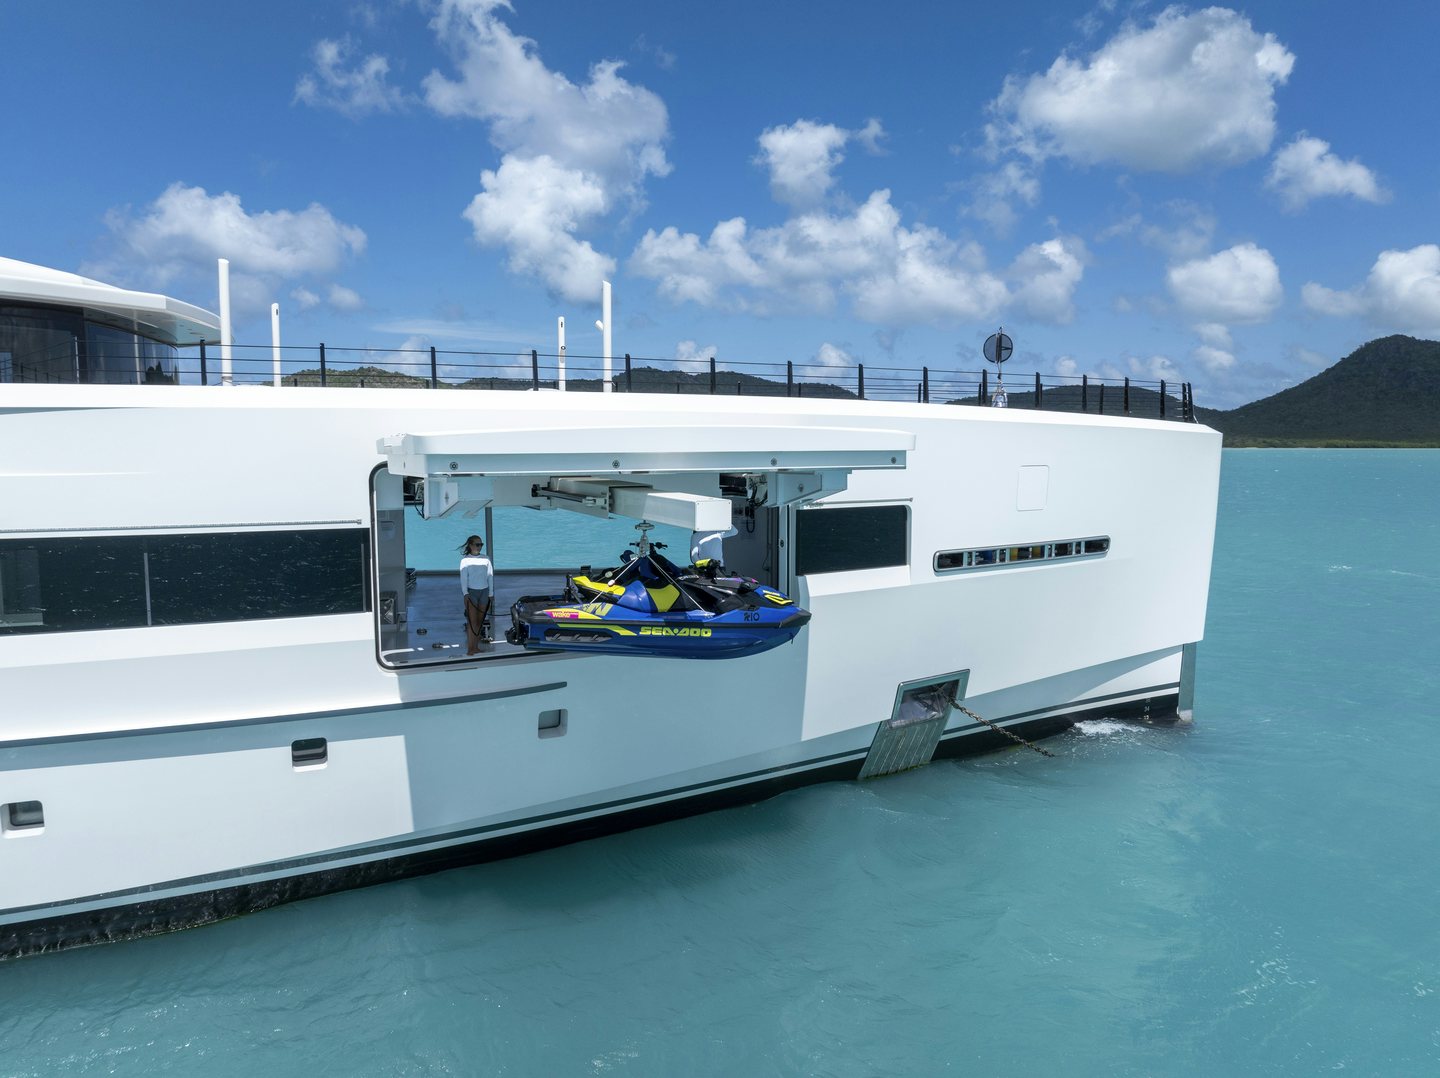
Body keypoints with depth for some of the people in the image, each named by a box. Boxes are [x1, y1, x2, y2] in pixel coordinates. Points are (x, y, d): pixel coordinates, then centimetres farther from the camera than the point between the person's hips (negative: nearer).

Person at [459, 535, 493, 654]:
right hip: (471, 591, -3)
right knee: (472, 621, -6)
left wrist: (490, 593, 5)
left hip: (484, 591, 3)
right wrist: (465, 593, -13)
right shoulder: (465, 560, -2)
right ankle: (470, 648, -4)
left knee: (480, 620, 5)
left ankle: (476, 646, 12)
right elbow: (463, 577, -5)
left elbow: (490, 576, 7)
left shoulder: (485, 559, 5)